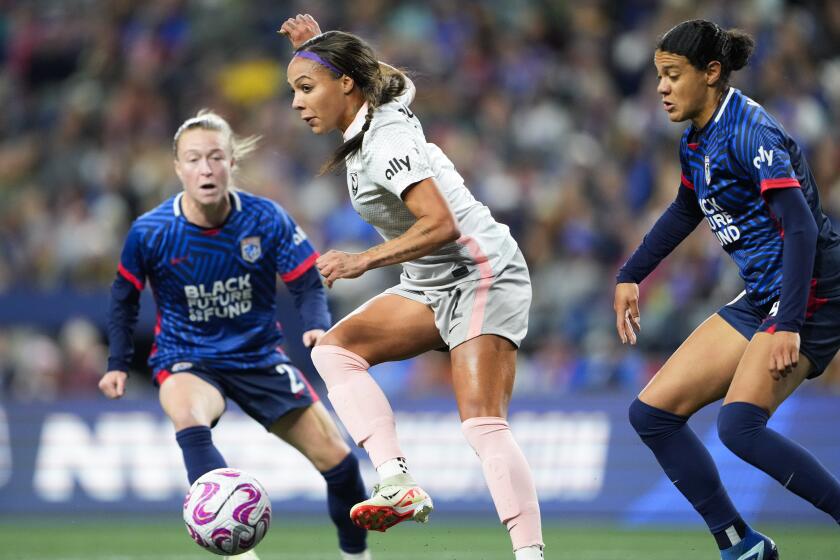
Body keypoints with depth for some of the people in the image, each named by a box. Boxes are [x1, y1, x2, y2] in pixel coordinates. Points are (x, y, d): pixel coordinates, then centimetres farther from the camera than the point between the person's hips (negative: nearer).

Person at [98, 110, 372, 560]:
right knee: (189, 421, -39)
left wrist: (317, 327, -28)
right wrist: (118, 364, 2)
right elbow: (124, 297, 3)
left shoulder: (267, 220, -15)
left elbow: (307, 284, -8)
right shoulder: (149, 232, -15)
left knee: (337, 459, 1)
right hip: (186, 361, -2)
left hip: (259, 356, 2)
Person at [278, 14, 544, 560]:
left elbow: (442, 224, -31)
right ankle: (398, 484, -19)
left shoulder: (387, 143, -21)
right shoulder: (375, 118, 5)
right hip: (432, 287, 10)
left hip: (483, 278, -10)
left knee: (482, 423, -20)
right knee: (335, 348, -6)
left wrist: (365, 260, -35)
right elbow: (373, 75, 32)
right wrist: (318, 45, 18)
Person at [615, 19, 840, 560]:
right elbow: (687, 210, 30)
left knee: (739, 423, -28)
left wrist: (788, 325, -31)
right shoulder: (696, 142, 9)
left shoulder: (750, 131, -18)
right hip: (761, 299, 10)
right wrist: (632, 275, 29)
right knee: (653, 412, 4)